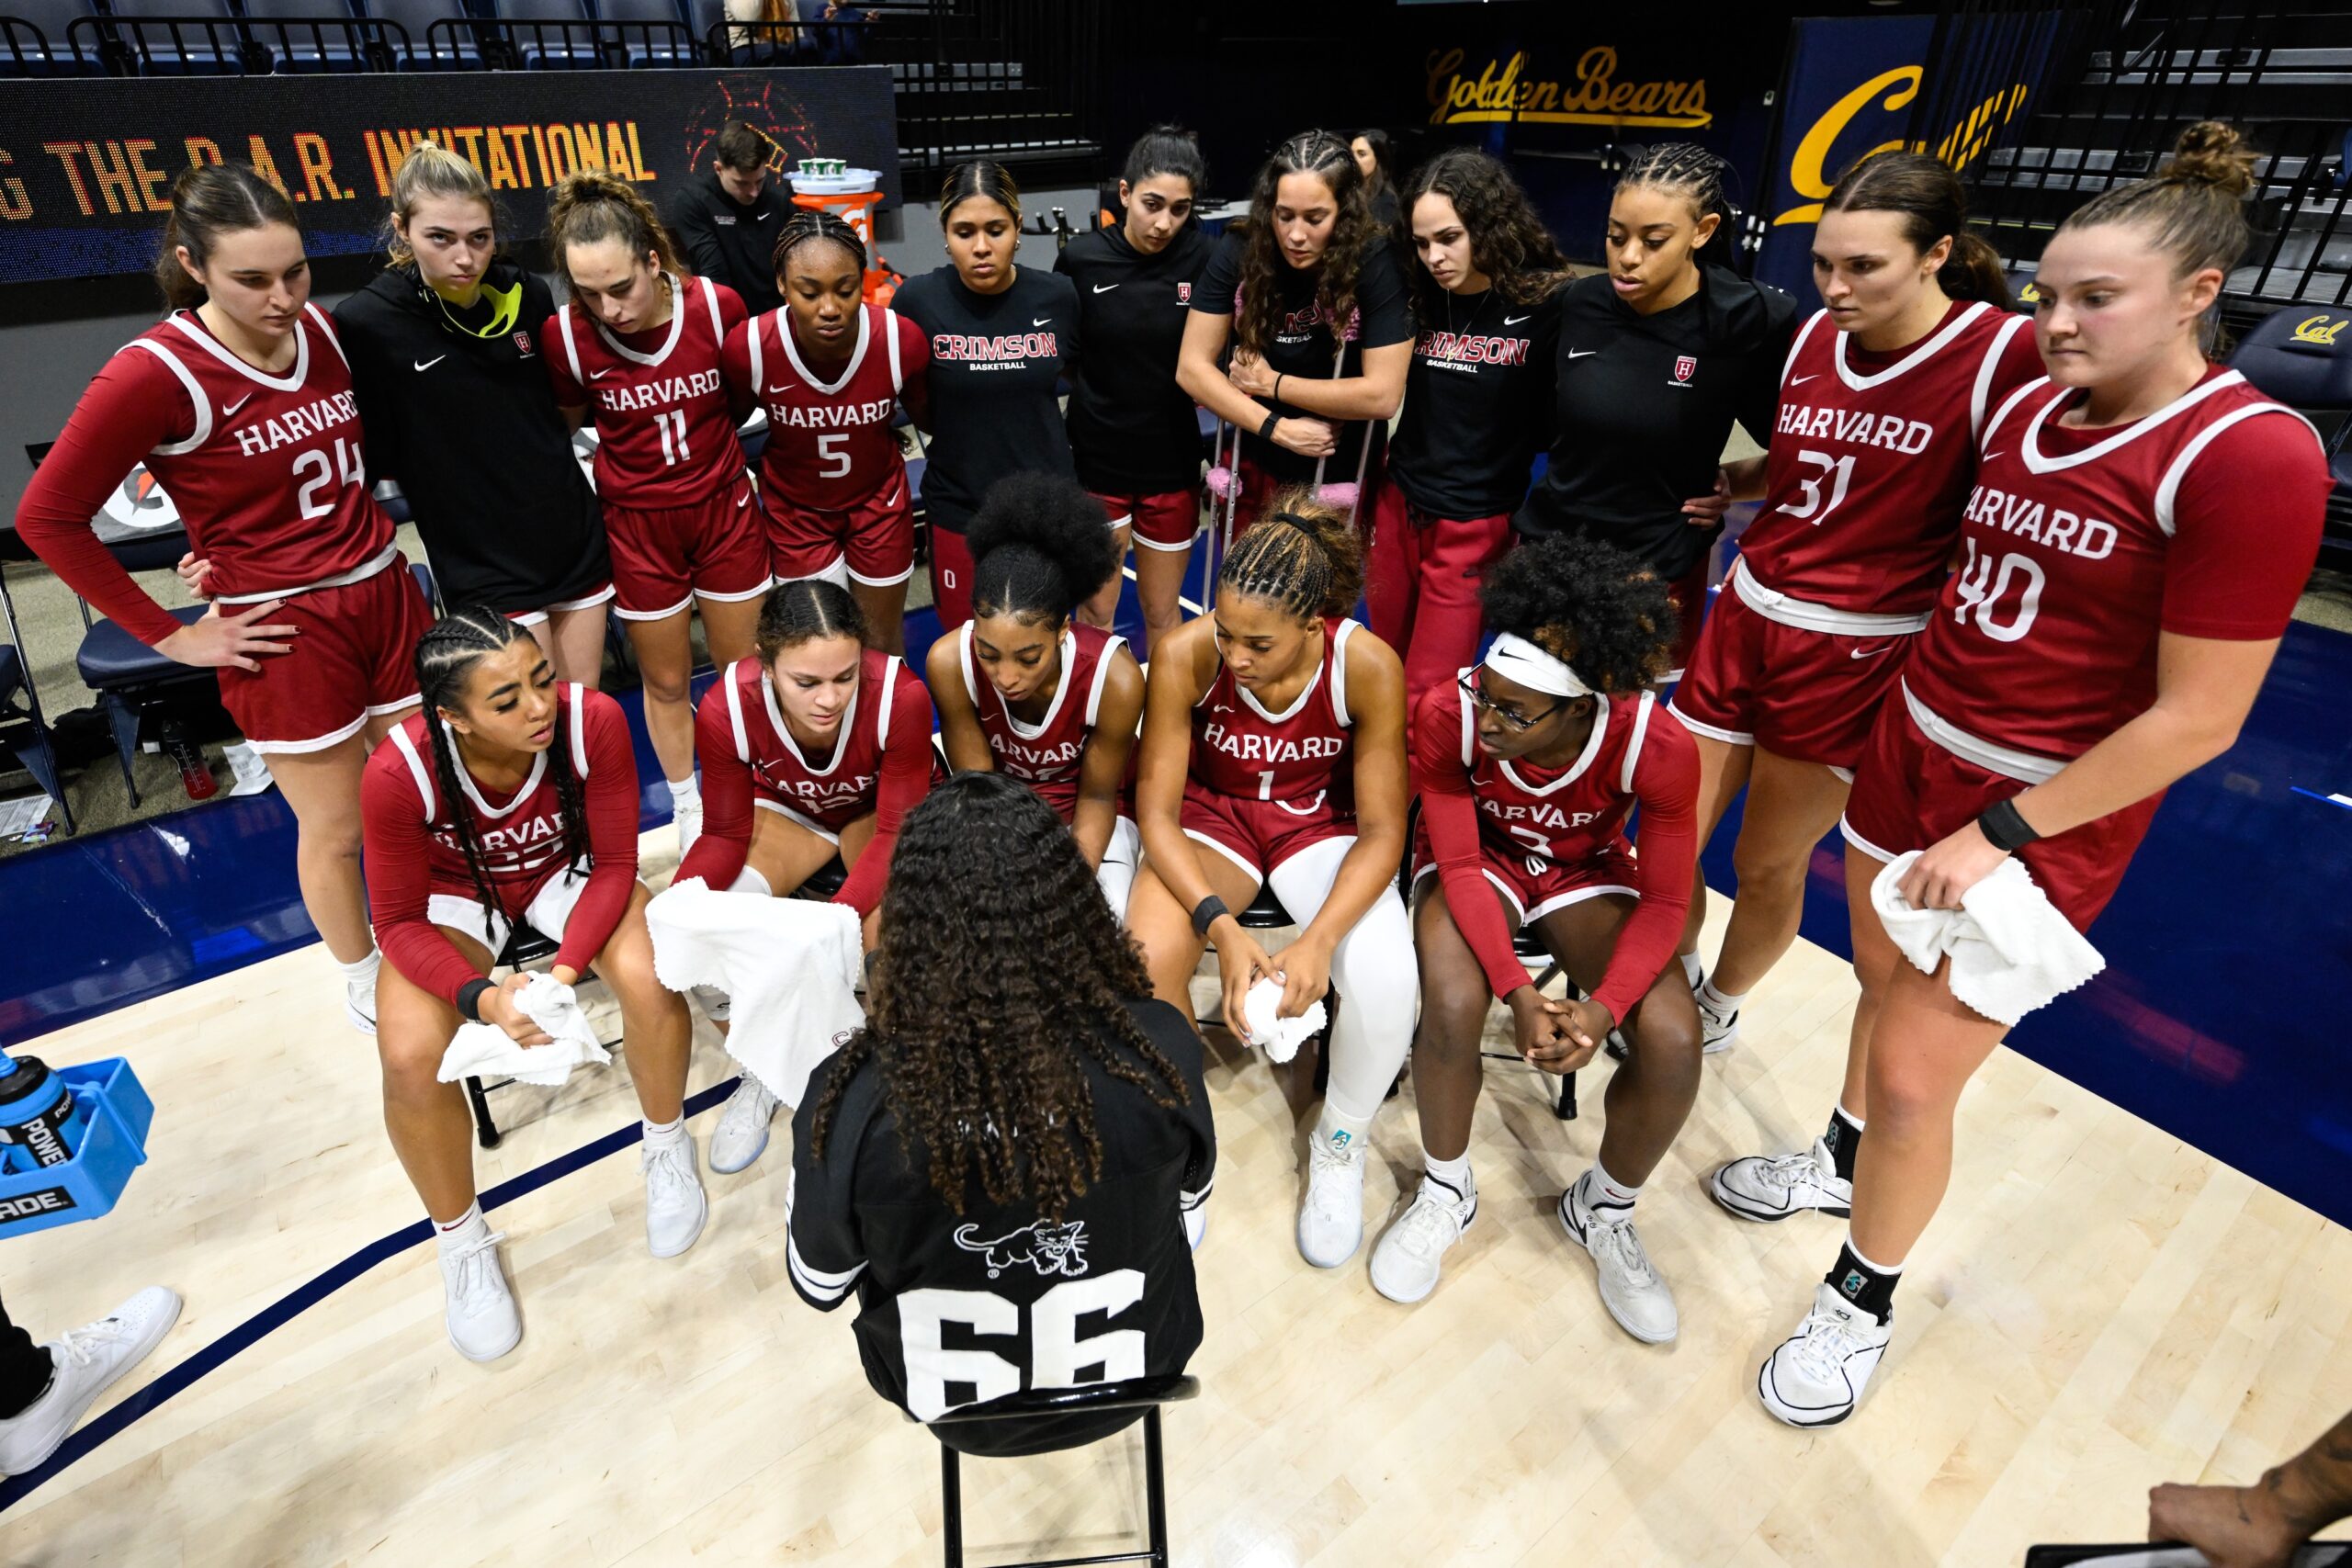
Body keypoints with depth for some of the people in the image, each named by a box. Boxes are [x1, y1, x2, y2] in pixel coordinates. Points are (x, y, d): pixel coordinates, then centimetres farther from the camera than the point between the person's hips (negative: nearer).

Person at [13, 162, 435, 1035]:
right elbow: (49, 517, -9)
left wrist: (368, 534, 7)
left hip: (384, 593, 5)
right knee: (336, 827, 8)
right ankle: (365, 984, 31)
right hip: (286, 631, -5)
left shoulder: (322, 330, 0)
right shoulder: (156, 374, -16)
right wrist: (169, 637, -9)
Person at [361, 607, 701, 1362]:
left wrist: (566, 971, -32)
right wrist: (483, 998, -34)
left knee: (649, 978, -29)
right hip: (455, 893, 0)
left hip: (567, 868, 0)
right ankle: (461, 1242, 6)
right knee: (410, 1056, -24)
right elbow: (400, 922, -17)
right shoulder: (398, 773, -31)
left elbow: (614, 866, -18)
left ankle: (666, 1148, 3)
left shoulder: (593, 720, -31)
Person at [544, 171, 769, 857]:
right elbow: (563, 424, 4)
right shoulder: (565, 335, -16)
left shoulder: (717, 305, -16)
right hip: (638, 524, 0)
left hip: (725, 509, 1)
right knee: (667, 682, 12)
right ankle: (688, 807, 35)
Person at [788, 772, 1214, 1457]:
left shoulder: (852, 1098, -32)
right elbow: (1190, 1211, -8)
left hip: (949, 1400, 0)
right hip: (1133, 1375, 1)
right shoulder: (1158, 1048, -30)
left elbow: (819, 1285, -11)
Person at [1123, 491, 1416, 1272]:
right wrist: (1221, 925, -32)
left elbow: (1381, 831, -17)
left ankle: (1339, 1145, 6)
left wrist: (1319, 939, -33)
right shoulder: (1186, 655, -25)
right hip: (1210, 813, 1)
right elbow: (1156, 810, -18)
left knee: (1388, 981, -28)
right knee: (1146, 965, -30)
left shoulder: (1368, 667, -25)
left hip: (1320, 822, 0)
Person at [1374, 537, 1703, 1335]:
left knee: (1673, 1042, -22)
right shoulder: (1448, 714, -30)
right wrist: (1517, 992, -33)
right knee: (1452, 1008, -32)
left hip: (1585, 870, 1)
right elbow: (1459, 864, -20)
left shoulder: (1658, 748, -28)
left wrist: (1604, 1007, -33)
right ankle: (1445, 1193, 1)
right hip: (1479, 858, -1)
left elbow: (1665, 902, -17)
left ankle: (1603, 1211, 10)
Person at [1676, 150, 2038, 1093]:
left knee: (1767, 865, 9)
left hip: (1855, 655, -5)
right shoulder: (1813, 337, 4)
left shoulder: (2006, 355, -13)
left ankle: (1719, 1011, 37)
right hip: (1745, 617, 5)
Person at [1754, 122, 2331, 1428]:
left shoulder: (2250, 455, -17)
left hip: (2042, 818, -6)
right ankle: (1842, 1161, 43)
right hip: (1907, 752, 6)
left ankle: (1862, 1302, 24)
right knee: (1884, 989, 19)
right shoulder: (2021, 410, 2)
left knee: (1914, 1080, 1)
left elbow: (2196, 720, -18)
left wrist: (1999, 834, -18)